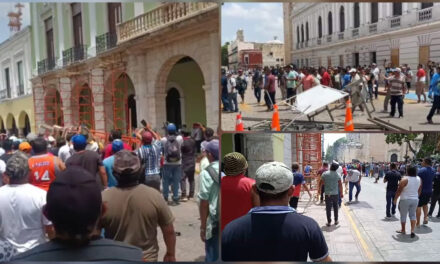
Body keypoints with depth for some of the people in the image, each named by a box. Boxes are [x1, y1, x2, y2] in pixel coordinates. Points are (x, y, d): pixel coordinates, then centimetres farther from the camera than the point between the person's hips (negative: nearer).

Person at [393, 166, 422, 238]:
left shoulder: (405, 179, -17)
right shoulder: (419, 179, 0)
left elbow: (399, 190, -13)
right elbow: (419, 190, 11)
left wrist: (395, 199, -3)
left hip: (405, 200, -5)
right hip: (415, 199, 5)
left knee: (403, 215, 10)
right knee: (412, 215, 13)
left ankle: (403, 230, 21)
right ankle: (412, 231, 2)